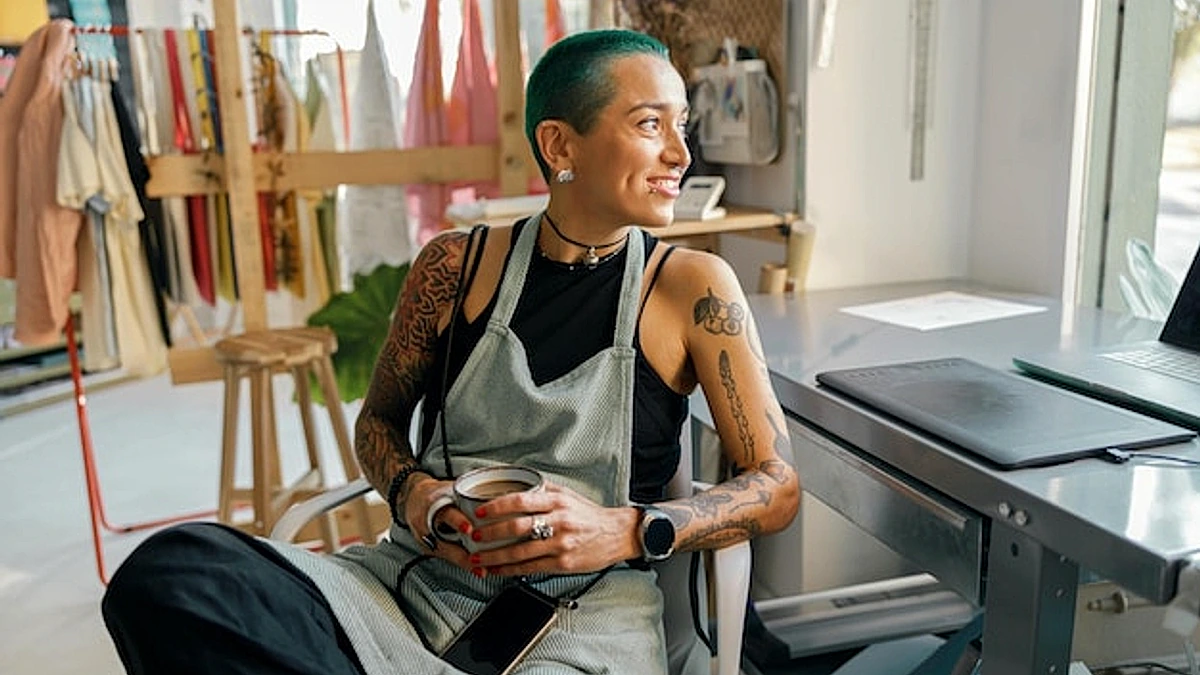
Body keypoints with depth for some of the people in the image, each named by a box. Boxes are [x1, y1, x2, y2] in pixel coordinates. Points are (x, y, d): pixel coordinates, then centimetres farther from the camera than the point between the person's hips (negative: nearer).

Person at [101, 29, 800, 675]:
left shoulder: (692, 287, -2)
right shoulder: (455, 266, 3)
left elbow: (778, 487, -1)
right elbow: (379, 420, 17)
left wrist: (626, 531, -17)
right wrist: (409, 490, -7)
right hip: (415, 582, 4)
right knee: (166, 571, -22)